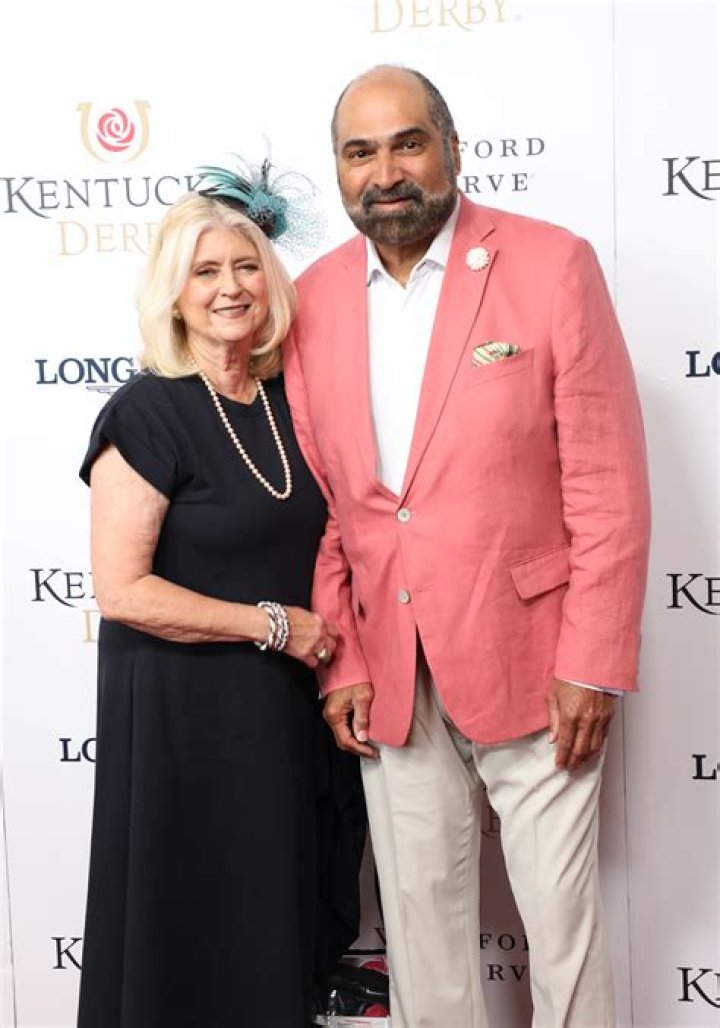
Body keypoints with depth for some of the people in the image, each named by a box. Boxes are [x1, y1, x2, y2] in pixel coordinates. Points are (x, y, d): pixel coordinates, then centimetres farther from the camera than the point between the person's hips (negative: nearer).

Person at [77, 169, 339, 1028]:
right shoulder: (146, 415, -13)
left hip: (282, 701, 6)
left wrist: (328, 648, 4)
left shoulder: (288, 400, 6)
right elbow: (121, 591, -18)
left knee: (272, 916, 15)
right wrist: (273, 624, -15)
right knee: (187, 922, 6)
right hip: (180, 708, -6)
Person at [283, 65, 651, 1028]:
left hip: (527, 655, -3)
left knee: (560, 911, 6)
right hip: (389, 671, 4)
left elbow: (609, 485, -8)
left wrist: (593, 665, -11)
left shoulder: (552, 265, -6)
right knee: (420, 908, 15)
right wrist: (339, 661, 2)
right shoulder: (313, 298, 5)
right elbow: (316, 501, 7)